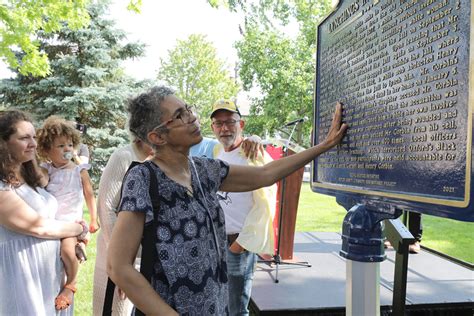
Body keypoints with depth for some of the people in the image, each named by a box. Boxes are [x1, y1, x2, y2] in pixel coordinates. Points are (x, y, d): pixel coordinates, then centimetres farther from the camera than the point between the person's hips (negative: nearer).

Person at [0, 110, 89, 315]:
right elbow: (38, 227, -19)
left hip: (50, 271, 8)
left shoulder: (28, 178, 10)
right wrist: (80, 229, -5)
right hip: (22, 274, -8)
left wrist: (73, 240, 0)